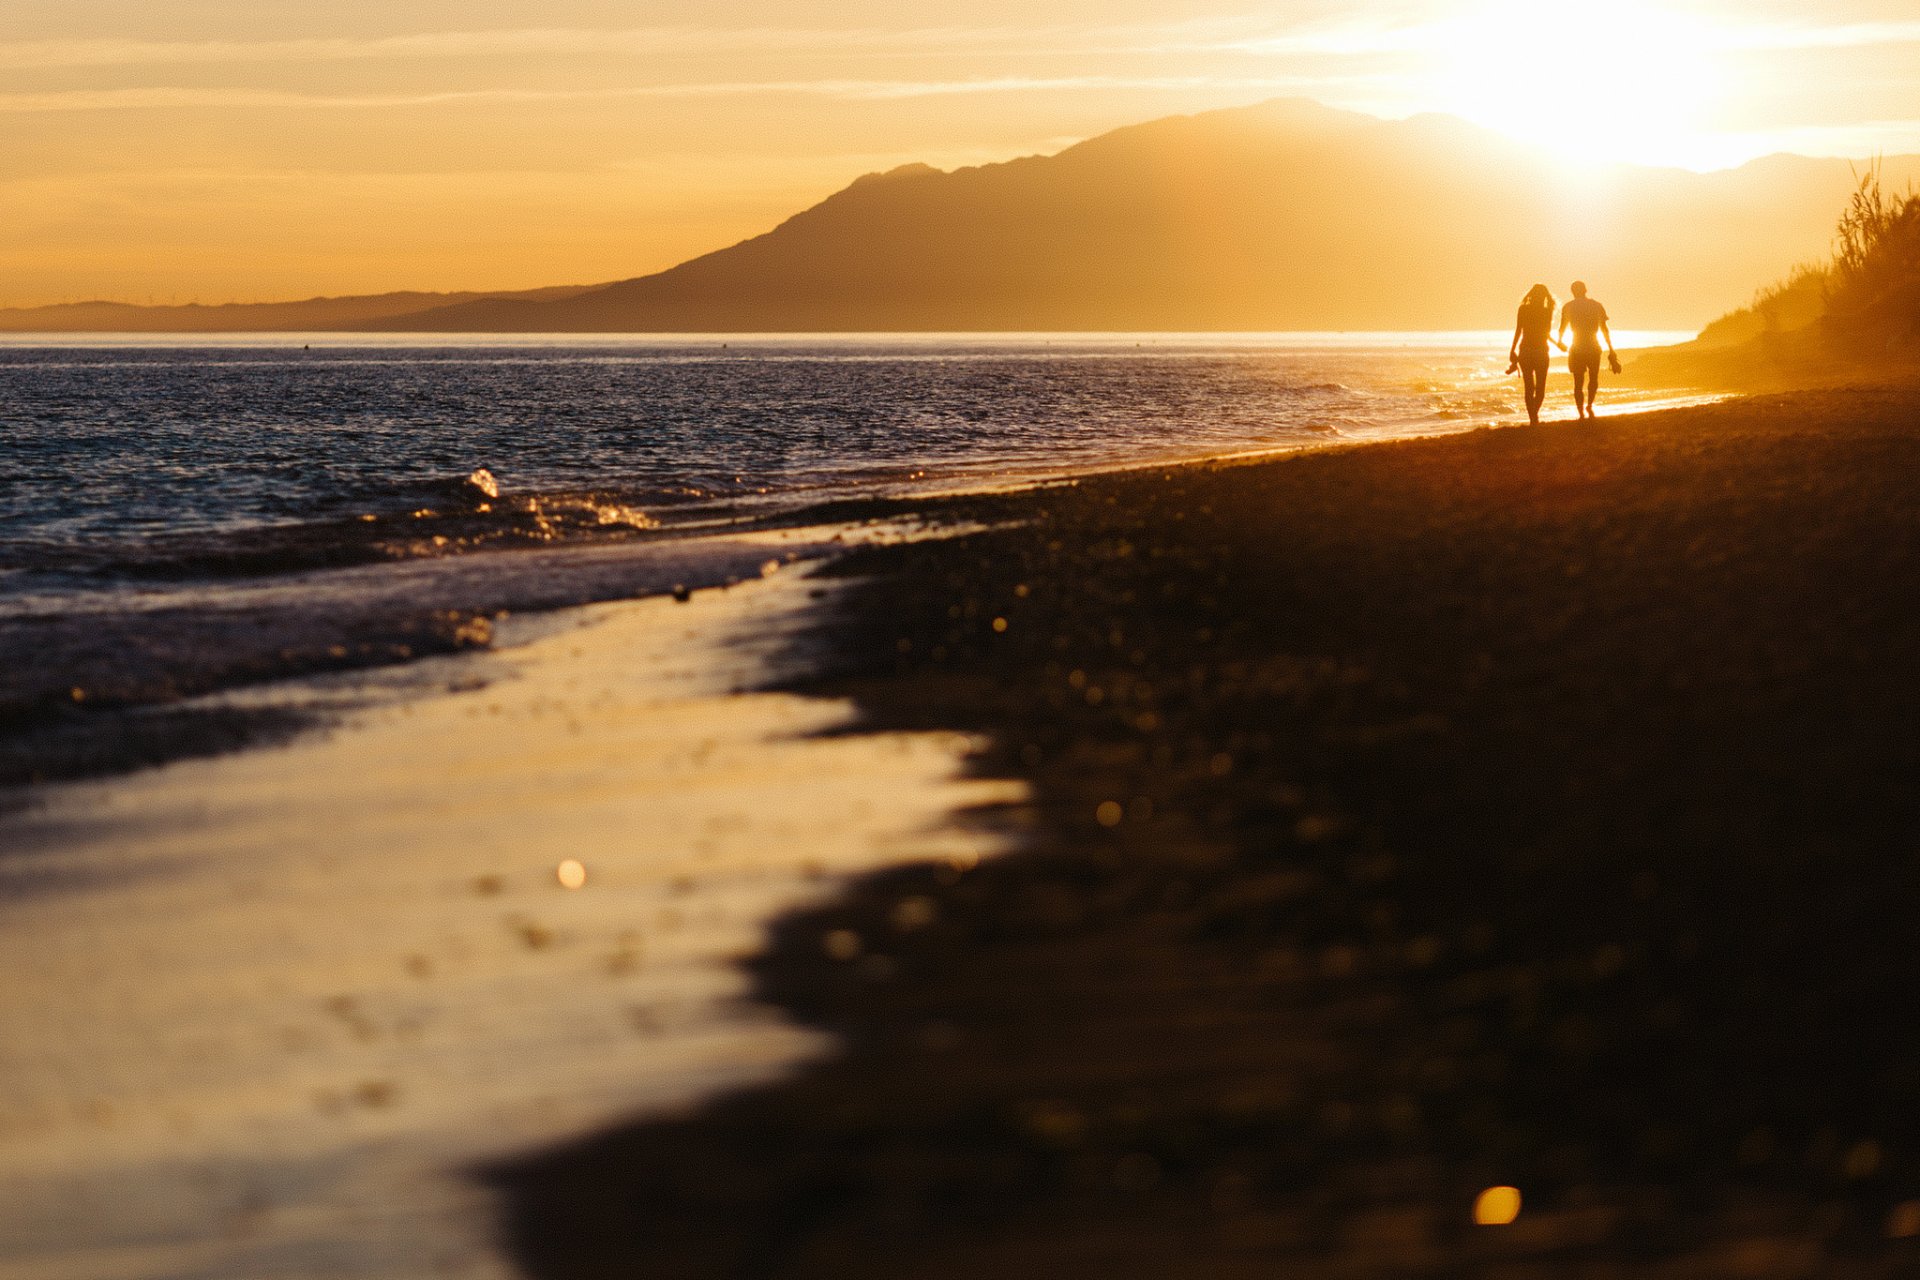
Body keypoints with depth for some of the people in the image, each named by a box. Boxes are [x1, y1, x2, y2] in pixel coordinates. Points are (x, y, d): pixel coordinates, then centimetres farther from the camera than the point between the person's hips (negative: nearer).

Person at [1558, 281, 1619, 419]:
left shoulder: (1568, 307, 1)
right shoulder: (1596, 306, 2)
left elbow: (1562, 328, 10)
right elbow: (1604, 329, 5)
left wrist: (1560, 341, 32)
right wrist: (1611, 350, 11)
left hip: (1577, 349, 0)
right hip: (1593, 348, 0)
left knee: (1578, 382, 6)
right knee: (1594, 378, 22)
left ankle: (1582, 413, 0)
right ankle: (1589, 405, 9)